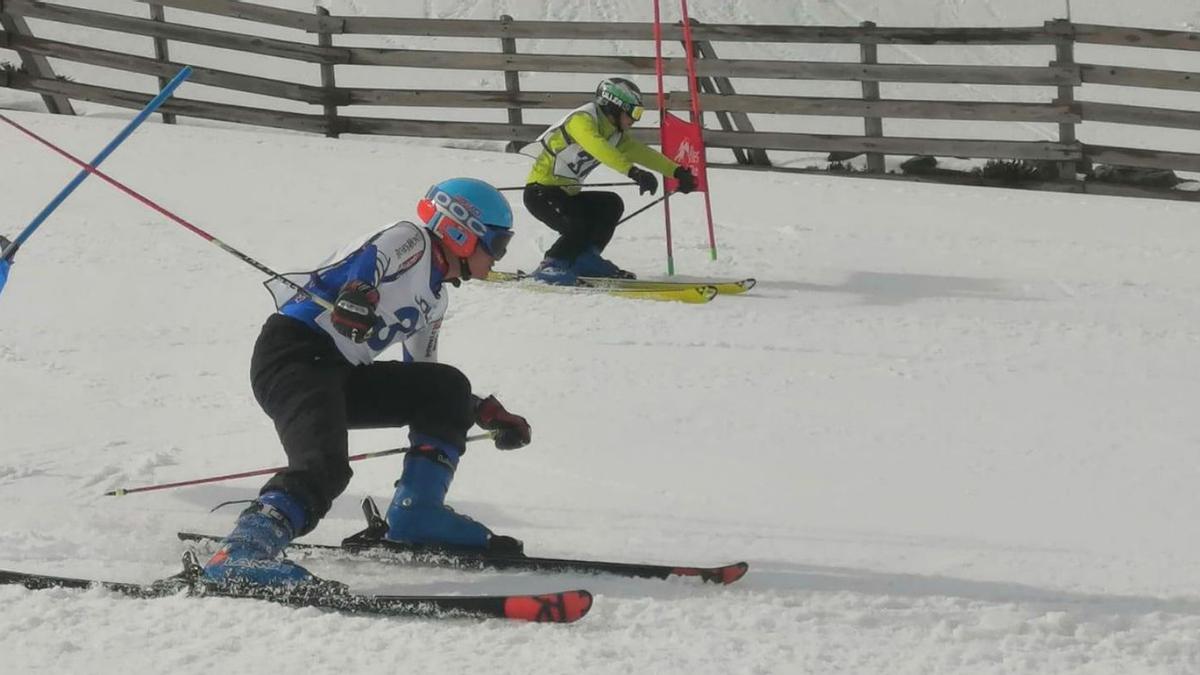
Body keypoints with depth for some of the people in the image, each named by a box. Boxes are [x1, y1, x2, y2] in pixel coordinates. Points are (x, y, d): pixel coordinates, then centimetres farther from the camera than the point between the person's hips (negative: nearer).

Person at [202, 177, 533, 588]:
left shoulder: (433, 299, 27)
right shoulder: (411, 241, 0)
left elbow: (421, 382, 34)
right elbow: (366, 259, -21)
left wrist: (488, 414, 30)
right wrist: (357, 293, -42)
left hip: (338, 376, 10)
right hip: (292, 352, -10)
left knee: (447, 389, 9)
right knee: (324, 468, -32)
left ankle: (416, 515, 3)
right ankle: (240, 555, -44)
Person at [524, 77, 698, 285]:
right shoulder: (581, 120, -19)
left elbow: (642, 154, 12)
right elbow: (598, 148, -37)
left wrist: (677, 172, 2)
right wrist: (634, 172, -48)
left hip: (565, 195, 9)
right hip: (540, 192, -9)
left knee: (611, 205, -2)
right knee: (579, 228, -27)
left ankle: (585, 259, 1)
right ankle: (551, 266, -11)